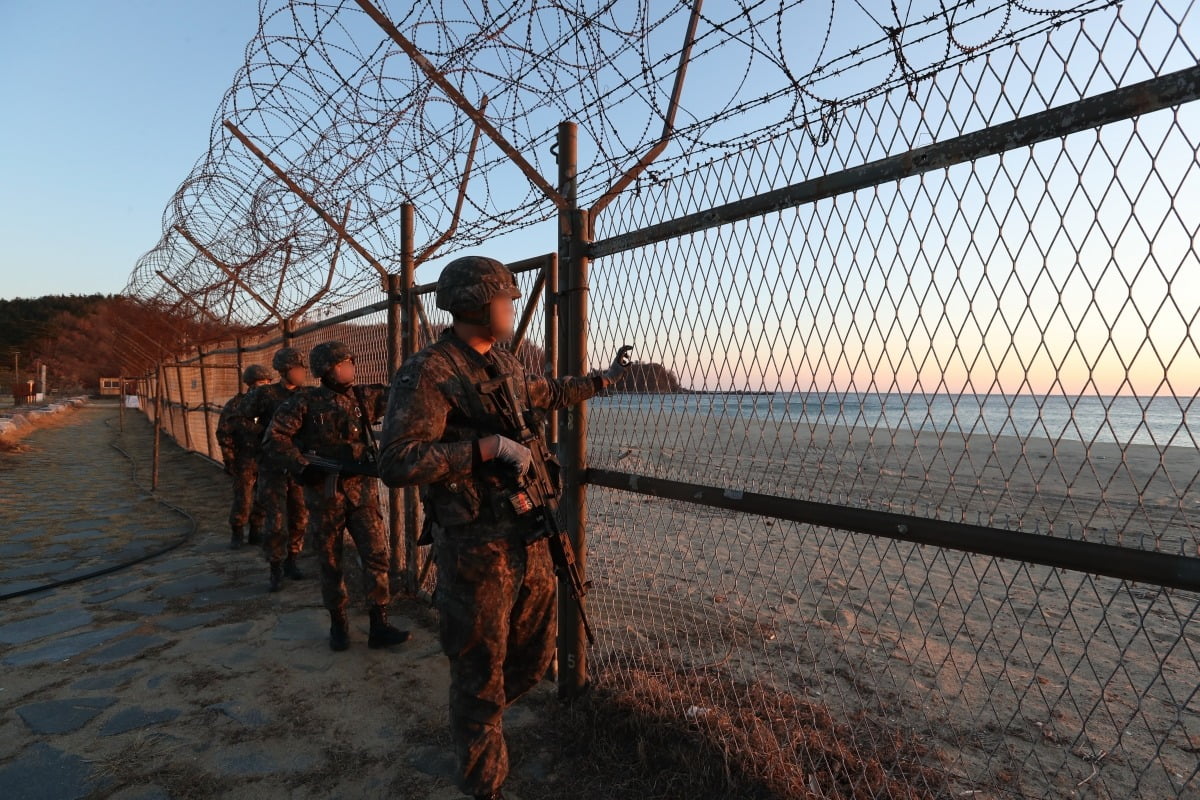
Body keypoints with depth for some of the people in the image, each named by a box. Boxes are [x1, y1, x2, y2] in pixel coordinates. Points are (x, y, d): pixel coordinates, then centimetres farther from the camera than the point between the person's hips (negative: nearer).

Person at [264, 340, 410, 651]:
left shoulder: (363, 397, 5)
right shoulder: (306, 401, -4)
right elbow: (274, 437, -7)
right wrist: (301, 468, -15)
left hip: (362, 489, 3)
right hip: (324, 491, -2)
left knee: (376, 554, -1)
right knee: (331, 561, 10)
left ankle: (379, 626, 8)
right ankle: (338, 624, 28)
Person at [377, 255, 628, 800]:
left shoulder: (505, 365, 10)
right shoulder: (427, 373, -16)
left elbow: (547, 394, 29)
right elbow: (396, 463, -24)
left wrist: (602, 379, 36)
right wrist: (487, 446, -26)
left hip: (529, 539, 8)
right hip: (477, 551, -8)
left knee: (535, 655, 22)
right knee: (480, 673, 10)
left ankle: (476, 723, 51)